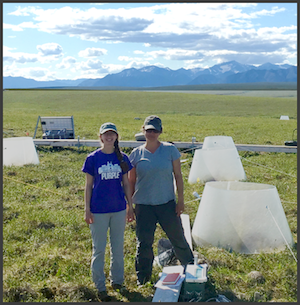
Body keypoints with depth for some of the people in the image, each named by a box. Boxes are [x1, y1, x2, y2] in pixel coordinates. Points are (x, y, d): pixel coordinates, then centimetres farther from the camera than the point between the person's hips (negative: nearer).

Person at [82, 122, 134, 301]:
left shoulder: (122, 158, 2)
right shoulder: (93, 158, -5)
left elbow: (126, 184, 8)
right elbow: (88, 185, -2)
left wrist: (130, 207, 7)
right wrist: (87, 210, -4)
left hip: (119, 209, 3)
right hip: (98, 211, -3)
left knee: (118, 248, 14)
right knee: (99, 249, 6)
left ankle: (117, 281, 31)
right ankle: (100, 287, 19)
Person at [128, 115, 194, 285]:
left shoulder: (170, 150, -2)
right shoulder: (136, 154, 1)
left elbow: (178, 176, 1)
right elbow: (131, 182, 7)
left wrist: (181, 200, -2)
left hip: (167, 203, 0)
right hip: (143, 205, 1)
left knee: (178, 238, 11)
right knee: (144, 244, 7)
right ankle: (143, 281, 24)